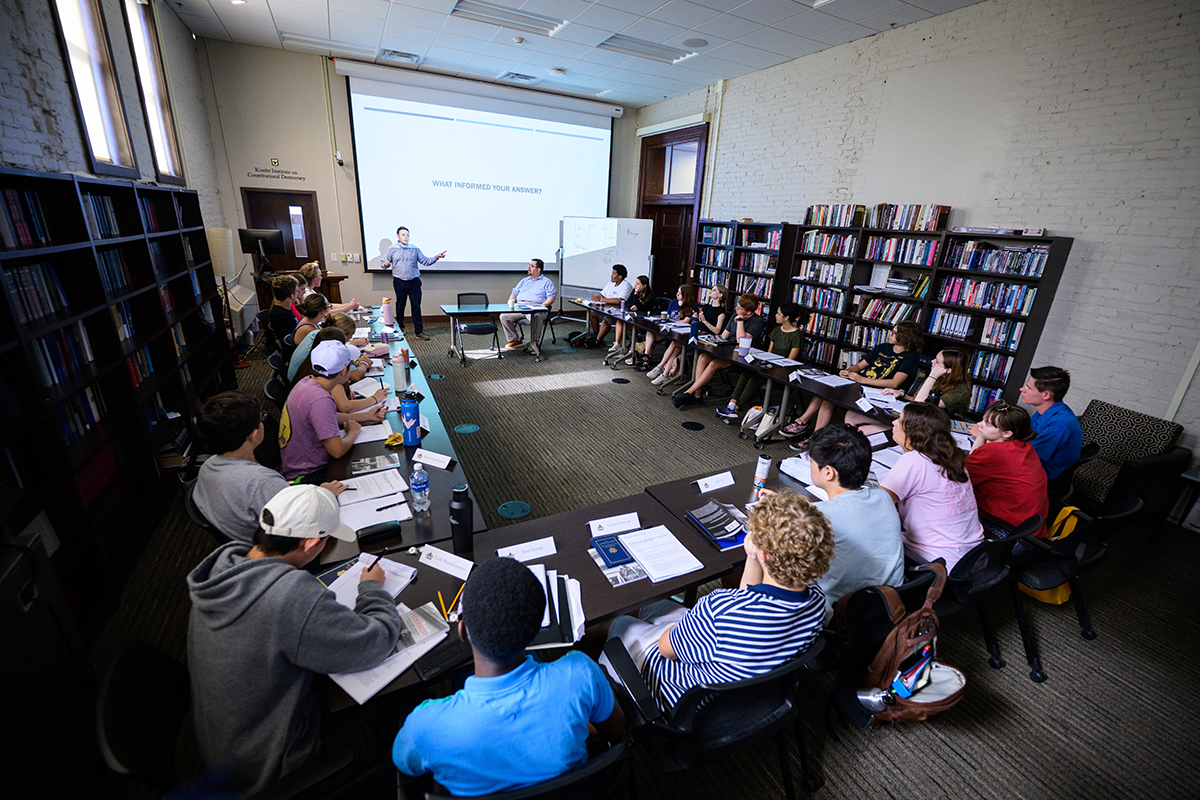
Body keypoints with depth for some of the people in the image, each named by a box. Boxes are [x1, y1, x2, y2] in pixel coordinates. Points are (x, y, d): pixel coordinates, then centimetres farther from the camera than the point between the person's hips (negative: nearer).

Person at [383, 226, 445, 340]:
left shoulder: (415, 249, 9)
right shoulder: (392, 249, 6)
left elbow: (426, 261, 5)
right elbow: (384, 263, 8)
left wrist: (436, 257, -10)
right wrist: (386, 264, -16)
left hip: (414, 282, 1)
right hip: (400, 282, -1)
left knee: (416, 306, -3)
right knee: (400, 305, 9)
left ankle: (418, 331, 0)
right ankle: (399, 328, 26)